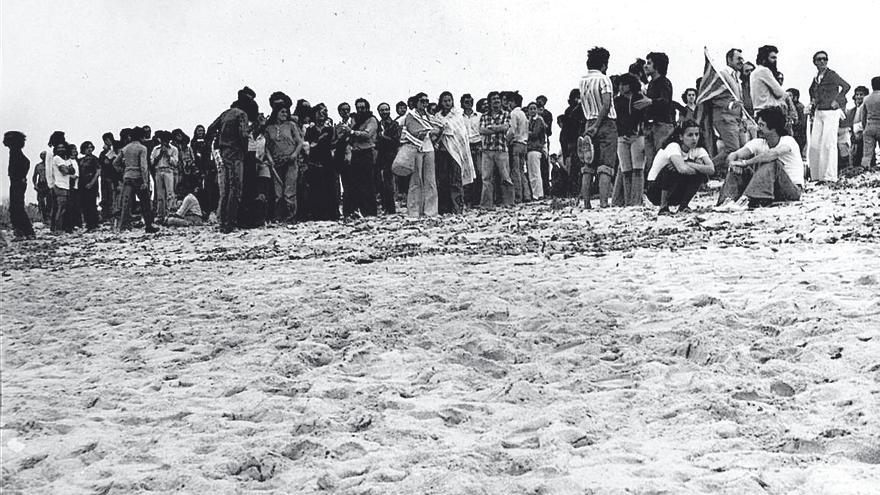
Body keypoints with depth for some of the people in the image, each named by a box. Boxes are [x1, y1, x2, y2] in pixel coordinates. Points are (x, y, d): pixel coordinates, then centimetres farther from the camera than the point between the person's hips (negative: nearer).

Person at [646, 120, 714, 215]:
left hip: (675, 193, 5)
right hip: (656, 191, -5)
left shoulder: (698, 150, -6)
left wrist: (689, 164, -31)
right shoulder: (673, 147, -24)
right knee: (674, 169, -34)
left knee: (701, 174, -17)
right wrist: (697, 167, -23)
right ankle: (663, 207, -19)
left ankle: (683, 205, -4)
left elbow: (711, 169, -24)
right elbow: (682, 169, -42)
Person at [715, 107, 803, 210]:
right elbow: (732, 155, -11)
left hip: (793, 190, -5)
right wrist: (733, 163, -34)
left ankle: (746, 200, -47)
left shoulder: (787, 141, -13)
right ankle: (729, 199, -34)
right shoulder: (758, 143, 2)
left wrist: (745, 162, -39)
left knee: (771, 163, -32)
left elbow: (772, 154, -36)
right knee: (739, 168, -12)